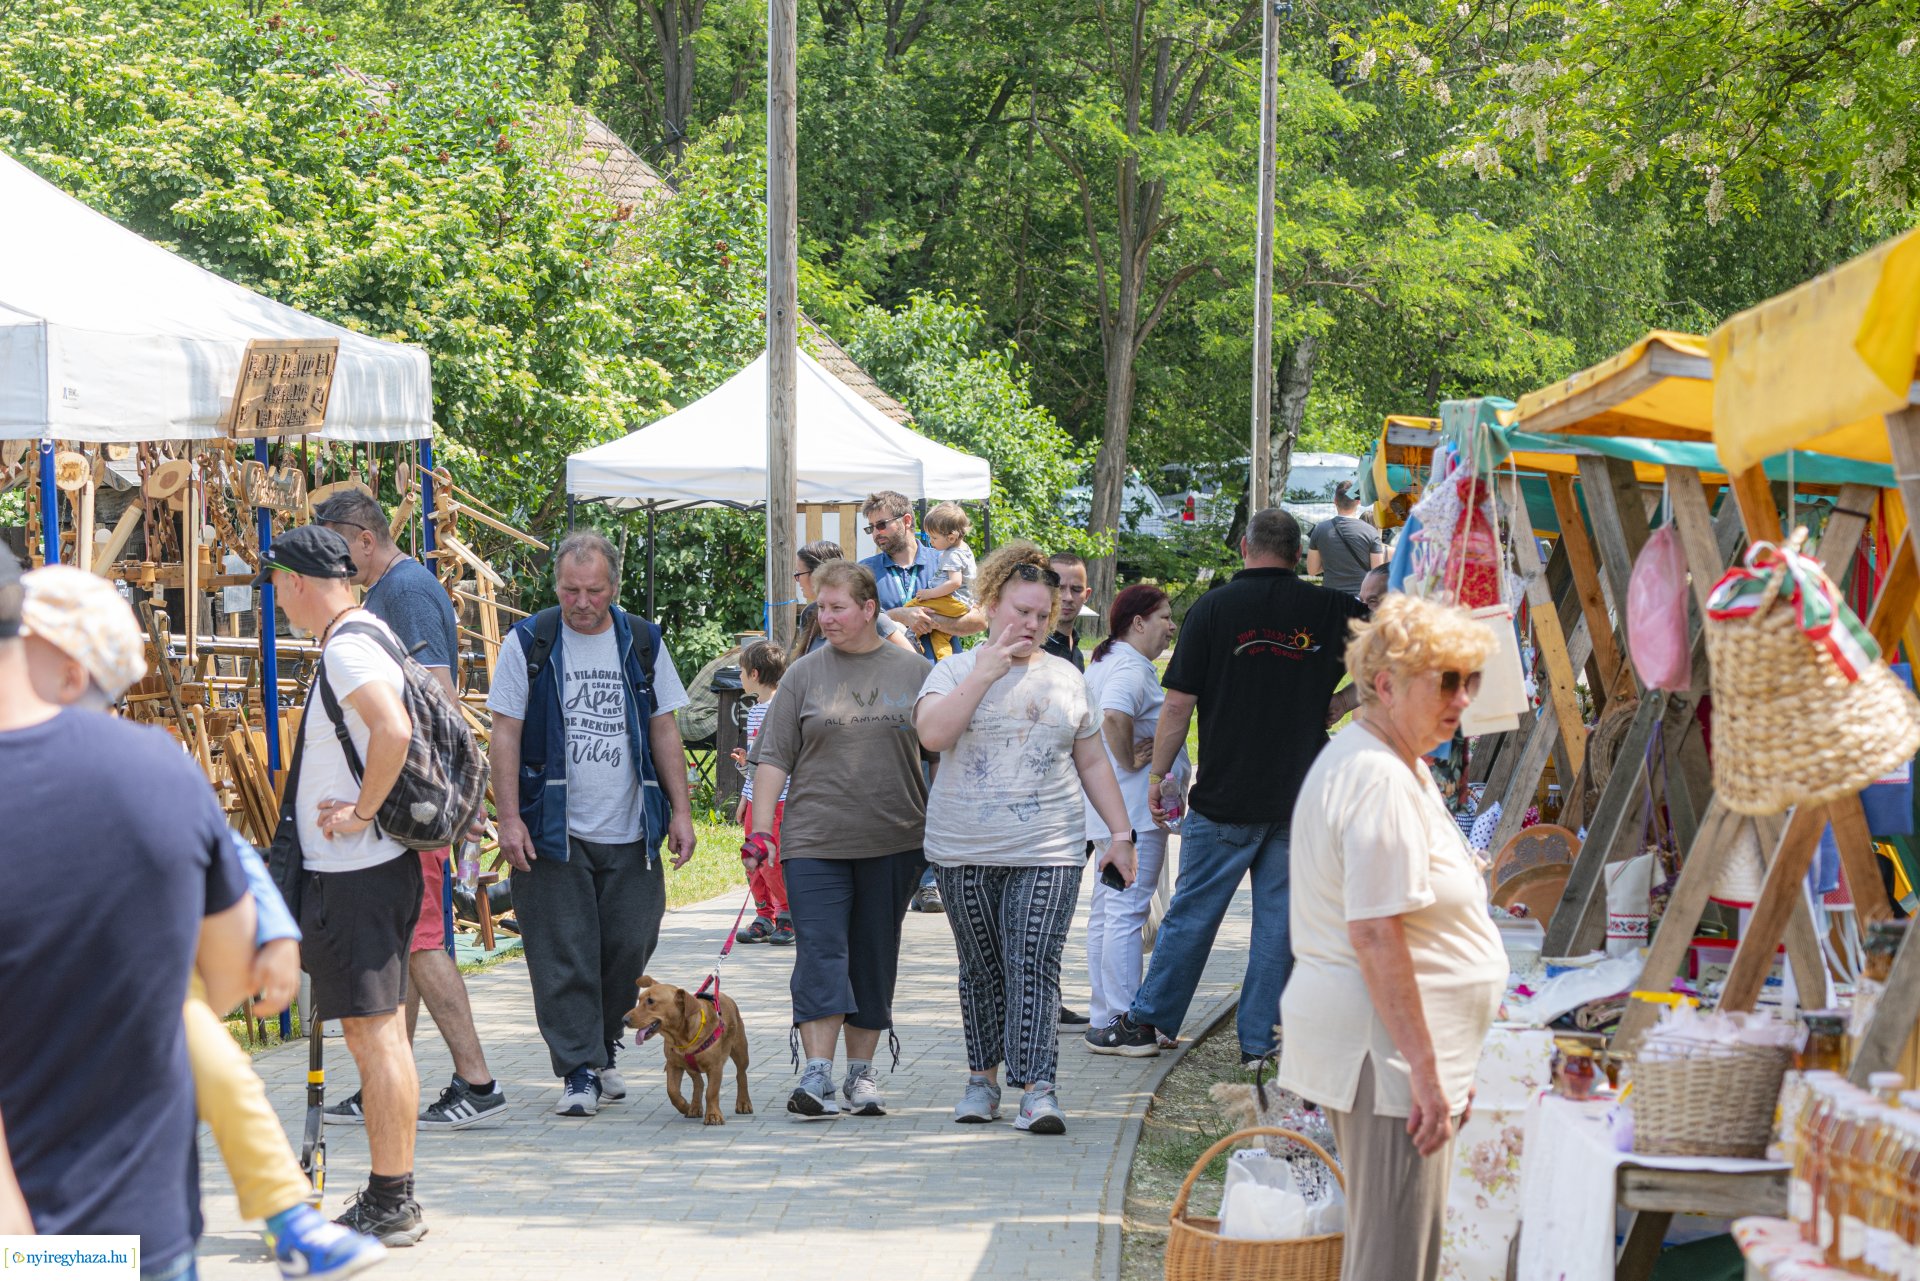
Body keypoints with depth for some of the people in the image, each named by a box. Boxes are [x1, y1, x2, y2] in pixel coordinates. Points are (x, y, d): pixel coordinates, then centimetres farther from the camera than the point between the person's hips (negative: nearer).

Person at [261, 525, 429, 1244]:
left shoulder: (346, 650, -16)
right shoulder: (370, 635, 16)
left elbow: (394, 731, -33)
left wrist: (362, 812, -21)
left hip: (356, 871, -10)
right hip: (367, 865, 10)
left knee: (374, 1034, -7)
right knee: (375, 1033, 13)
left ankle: (392, 1207, -5)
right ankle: (389, 1201, 19)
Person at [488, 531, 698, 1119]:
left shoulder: (643, 644, 8)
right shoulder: (528, 644, -1)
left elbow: (664, 731, 12)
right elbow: (506, 735, -1)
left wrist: (680, 811, 5)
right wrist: (509, 819, -9)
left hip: (631, 833, 3)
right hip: (552, 831, -3)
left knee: (629, 947, 3)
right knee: (563, 956, -6)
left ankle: (602, 1052, 23)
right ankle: (579, 1072, -2)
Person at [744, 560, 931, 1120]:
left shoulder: (914, 672, 6)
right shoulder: (804, 675, 6)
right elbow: (774, 758, 5)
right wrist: (760, 831, -4)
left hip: (892, 842, 1)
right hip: (814, 839, -1)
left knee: (873, 959, 6)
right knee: (820, 953, -11)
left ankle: (861, 1073, 15)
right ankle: (817, 1076, -16)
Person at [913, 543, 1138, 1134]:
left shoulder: (1066, 678, 13)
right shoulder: (956, 671, 4)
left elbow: (1092, 762, 18)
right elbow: (933, 734, -15)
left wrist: (1120, 833, 12)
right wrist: (986, 673, -16)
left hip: (1048, 852, 0)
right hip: (966, 851, 0)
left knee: (1034, 965, -10)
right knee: (981, 968, 8)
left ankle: (1038, 1089, -15)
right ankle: (983, 1078, 21)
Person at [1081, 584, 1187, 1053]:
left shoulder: (1105, 663, 18)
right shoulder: (1131, 668, -16)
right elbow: (1114, 716, -35)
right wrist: (1130, 761, -22)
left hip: (1110, 812, 11)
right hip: (1136, 811, -11)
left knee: (1107, 911, 14)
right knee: (1128, 912, -9)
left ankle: (1105, 1019, 20)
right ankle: (1118, 1025, -9)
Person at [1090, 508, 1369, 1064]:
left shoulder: (1213, 608, -5)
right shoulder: (1330, 610, 0)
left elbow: (1178, 705, -6)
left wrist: (1158, 774, 4)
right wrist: (1340, 702, 8)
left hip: (1226, 796, -2)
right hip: (1300, 798, 2)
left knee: (1191, 912, 7)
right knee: (1279, 918, 7)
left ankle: (1145, 1022, 15)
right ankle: (1259, 1039, 9)